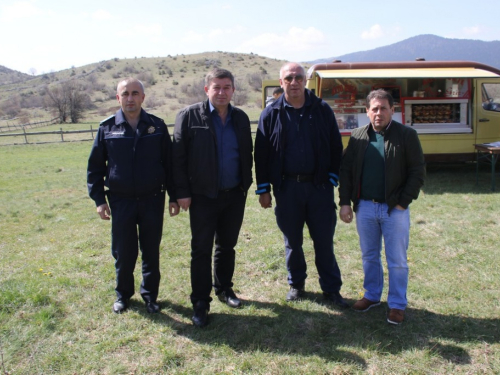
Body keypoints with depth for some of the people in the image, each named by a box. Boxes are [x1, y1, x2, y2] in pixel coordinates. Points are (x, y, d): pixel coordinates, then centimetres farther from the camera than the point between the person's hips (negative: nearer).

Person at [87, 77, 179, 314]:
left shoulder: (157, 126, 0)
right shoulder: (107, 128, 0)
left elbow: (169, 163, 4)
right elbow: (95, 166, 4)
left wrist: (173, 196, 2)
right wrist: (99, 199, -1)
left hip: (152, 199, 0)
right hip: (121, 201, 0)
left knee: (151, 251, 10)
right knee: (123, 252, 9)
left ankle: (150, 295, 28)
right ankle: (123, 294, 31)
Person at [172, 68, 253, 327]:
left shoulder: (241, 118, 7)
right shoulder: (189, 116, -7)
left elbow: (247, 154, 13)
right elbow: (178, 157, -8)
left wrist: (246, 184, 7)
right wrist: (182, 192, -11)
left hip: (235, 195, 4)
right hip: (203, 196, -4)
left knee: (227, 246, 16)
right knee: (201, 250, 2)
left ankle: (224, 288, 35)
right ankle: (200, 303, 13)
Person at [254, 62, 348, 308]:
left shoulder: (322, 110, 2)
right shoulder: (271, 114, 2)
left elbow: (336, 147, 4)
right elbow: (261, 153, 2)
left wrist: (332, 178, -1)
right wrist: (263, 189, 0)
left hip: (319, 186, 0)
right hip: (286, 186, 1)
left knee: (324, 240, 5)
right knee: (292, 240, 12)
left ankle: (331, 288, 19)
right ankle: (296, 284, 30)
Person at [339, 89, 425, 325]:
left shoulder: (406, 135, -5)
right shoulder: (357, 136, 4)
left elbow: (418, 172, -5)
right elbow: (346, 170, 7)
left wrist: (403, 202, -10)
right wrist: (345, 202, 1)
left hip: (394, 209, -3)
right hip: (365, 207, 3)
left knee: (397, 261, 7)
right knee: (369, 256, 17)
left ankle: (397, 304, 22)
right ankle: (372, 295, 34)